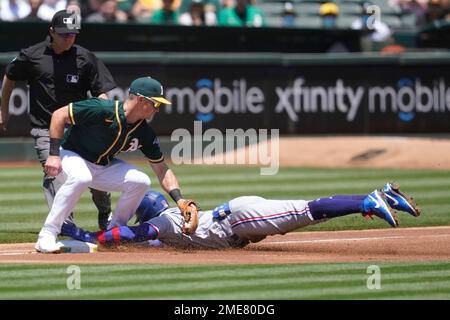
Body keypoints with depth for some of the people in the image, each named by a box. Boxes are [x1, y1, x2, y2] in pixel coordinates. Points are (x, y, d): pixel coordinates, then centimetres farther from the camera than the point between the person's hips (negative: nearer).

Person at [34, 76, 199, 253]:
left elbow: (161, 170, -2)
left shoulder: (145, 133, -8)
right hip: (71, 155, -6)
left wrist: (180, 201, -15)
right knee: (81, 177, -39)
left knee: (140, 181, -15)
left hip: (103, 166, 6)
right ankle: (46, 236, -30)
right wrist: (54, 154, -27)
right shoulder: (102, 110, -28)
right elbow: (59, 115, -22)